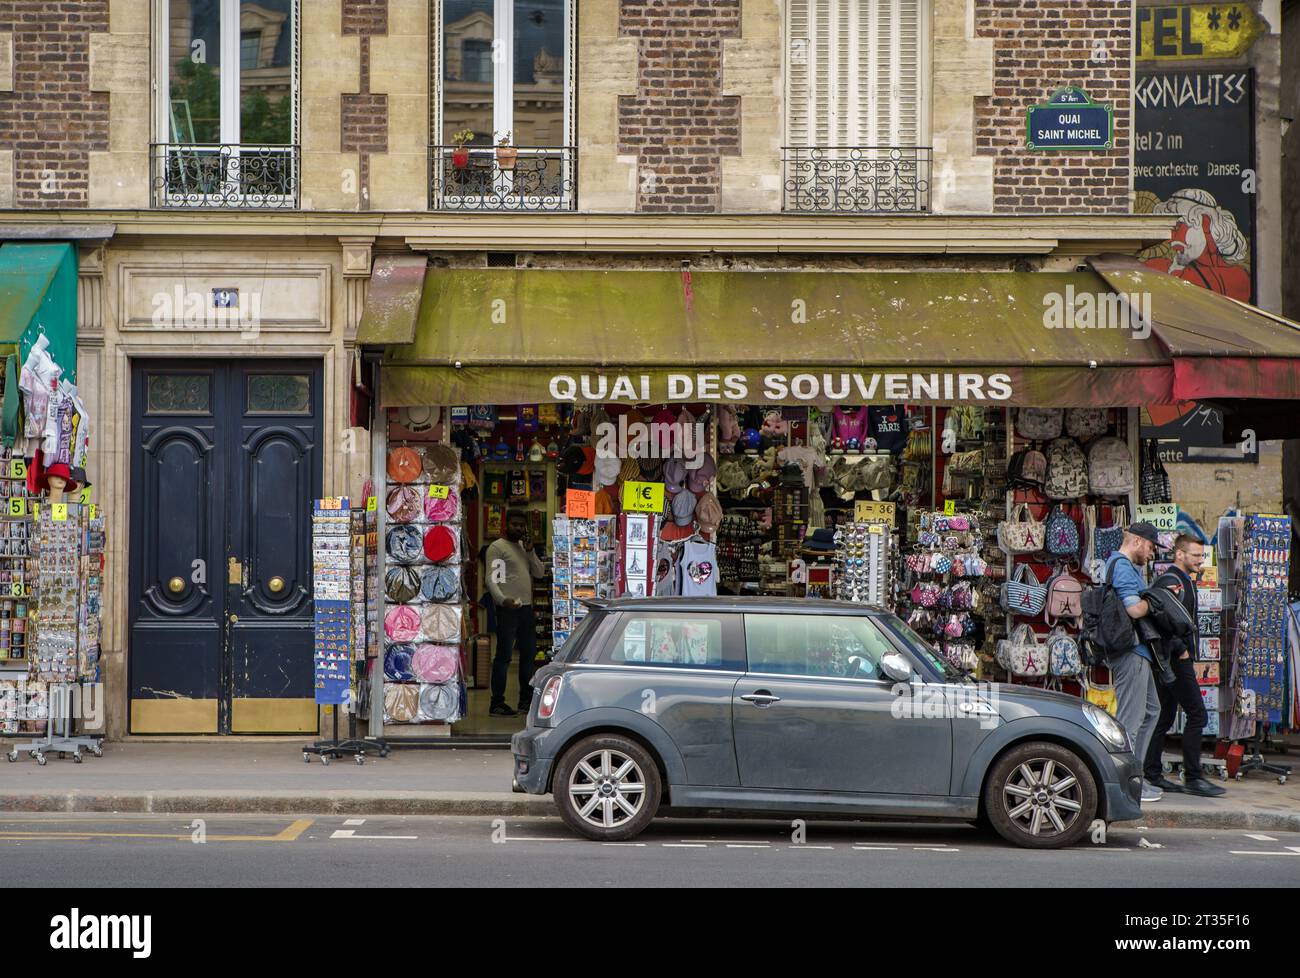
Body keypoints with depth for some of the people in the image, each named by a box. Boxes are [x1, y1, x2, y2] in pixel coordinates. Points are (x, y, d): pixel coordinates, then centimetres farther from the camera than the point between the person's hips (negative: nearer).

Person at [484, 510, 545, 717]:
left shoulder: (524, 547, 19)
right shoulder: (497, 547, -4)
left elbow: (540, 573, 13)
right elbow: (492, 579, -14)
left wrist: (530, 552, 0)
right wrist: (502, 599, -30)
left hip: (526, 607, 8)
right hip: (508, 609, -8)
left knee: (529, 654, 11)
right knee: (504, 655, -6)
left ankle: (526, 700, 20)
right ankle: (497, 703, -3)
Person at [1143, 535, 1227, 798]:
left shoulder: (1185, 581, 20)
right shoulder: (1171, 582, -13)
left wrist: (1185, 649, 14)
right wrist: (1181, 650, -19)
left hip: (1176, 659, 11)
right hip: (1176, 659, -11)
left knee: (1165, 717, 11)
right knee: (1197, 715, -10)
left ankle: (1152, 774, 15)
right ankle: (1192, 777, -9)